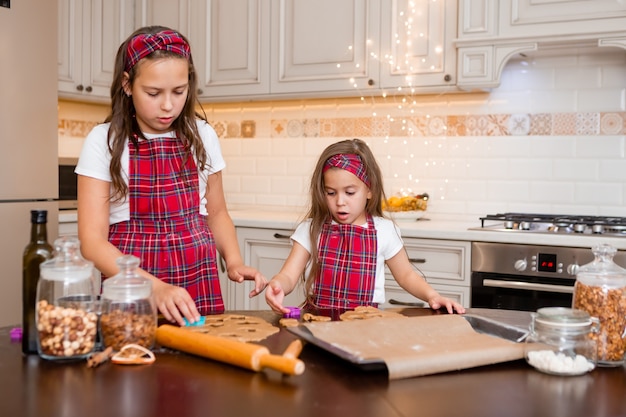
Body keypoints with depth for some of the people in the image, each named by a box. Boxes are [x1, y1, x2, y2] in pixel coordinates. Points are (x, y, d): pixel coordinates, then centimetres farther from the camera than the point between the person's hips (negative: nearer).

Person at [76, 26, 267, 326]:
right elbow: (92, 240, -12)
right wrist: (155, 287, -25)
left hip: (199, 283, 3)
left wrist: (234, 261, -5)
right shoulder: (104, 141, -7)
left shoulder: (202, 136, 2)